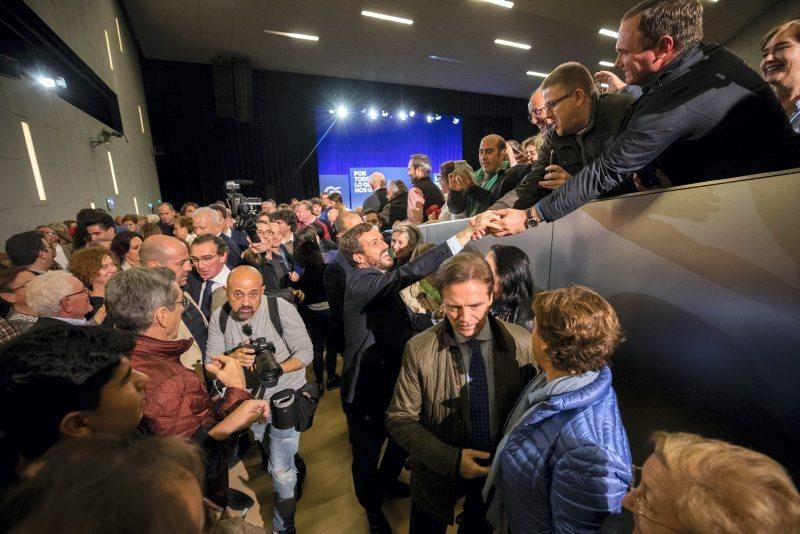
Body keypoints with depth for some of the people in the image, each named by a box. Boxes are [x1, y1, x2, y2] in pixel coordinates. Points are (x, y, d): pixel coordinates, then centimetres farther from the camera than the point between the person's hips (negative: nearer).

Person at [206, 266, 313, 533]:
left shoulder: (282, 309, -22)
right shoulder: (219, 317, -10)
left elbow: (306, 352, -18)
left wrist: (277, 369, -34)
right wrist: (233, 358, -30)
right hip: (245, 400, 4)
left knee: (281, 471, 4)